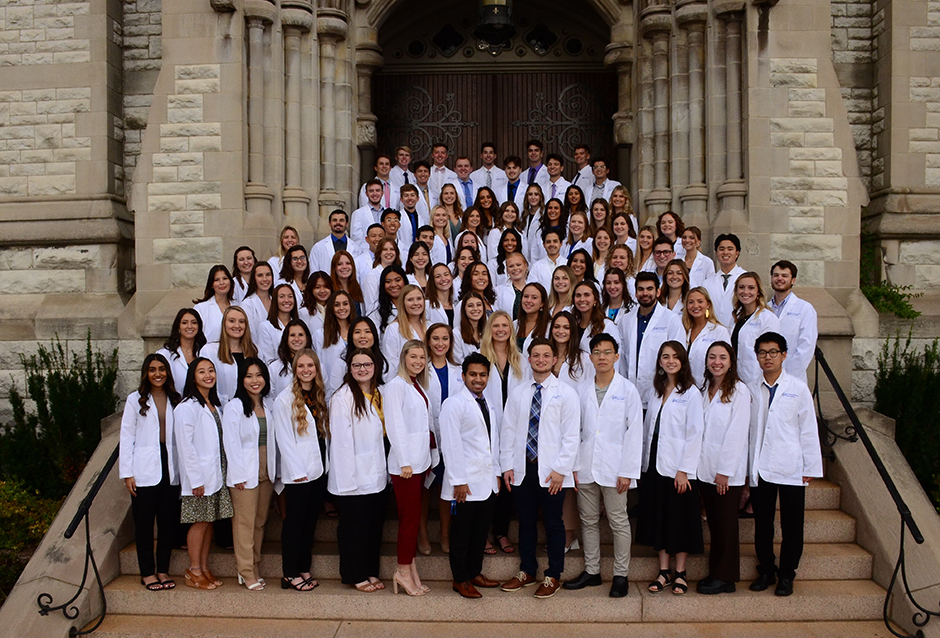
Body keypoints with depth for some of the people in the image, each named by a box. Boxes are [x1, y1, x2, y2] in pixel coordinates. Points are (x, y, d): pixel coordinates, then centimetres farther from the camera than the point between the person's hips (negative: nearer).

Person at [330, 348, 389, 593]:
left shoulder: (378, 395, 11)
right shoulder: (343, 397, -12)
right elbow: (341, 439, -14)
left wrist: (384, 469, 10)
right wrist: (347, 477, -17)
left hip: (376, 474, 7)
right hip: (353, 477, -7)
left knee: (374, 525, 13)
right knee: (355, 527, 3)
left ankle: (371, 572, 25)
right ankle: (355, 576, 16)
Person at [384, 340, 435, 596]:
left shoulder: (418, 386, 15)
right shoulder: (396, 385, -10)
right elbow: (395, 425, -15)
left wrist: (426, 460, 15)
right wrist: (404, 462, -17)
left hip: (420, 461, 8)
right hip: (405, 463, -8)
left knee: (413, 517, 11)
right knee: (410, 517, -4)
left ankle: (410, 568, 16)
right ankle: (404, 572, 6)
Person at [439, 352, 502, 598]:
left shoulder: (487, 405, 14)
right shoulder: (454, 403, -10)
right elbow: (450, 445, -14)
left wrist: (497, 473, 17)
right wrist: (458, 481, -17)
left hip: (487, 482, 7)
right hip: (466, 483, -7)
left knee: (481, 530, 14)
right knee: (462, 533, 2)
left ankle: (475, 573, 27)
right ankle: (460, 580, 12)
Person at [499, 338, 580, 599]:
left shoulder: (565, 393, -3)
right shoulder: (518, 394, 9)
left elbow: (571, 435, -6)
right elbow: (508, 430, 10)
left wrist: (560, 470, -12)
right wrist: (507, 465, 2)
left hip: (551, 471, -3)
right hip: (523, 469, 4)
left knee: (553, 524, 5)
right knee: (526, 522, 12)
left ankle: (553, 577, 18)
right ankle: (527, 572, 26)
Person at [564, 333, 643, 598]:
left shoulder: (627, 390, -1)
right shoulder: (583, 390, 8)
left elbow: (634, 433, -4)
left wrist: (627, 472, -9)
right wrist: (573, 464, 2)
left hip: (613, 468, -3)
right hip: (586, 467, 4)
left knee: (618, 522, 2)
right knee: (588, 521, 11)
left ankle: (621, 575, 13)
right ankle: (591, 571, 22)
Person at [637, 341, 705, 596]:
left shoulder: (691, 393, -7)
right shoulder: (656, 391, 11)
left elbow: (694, 434, -11)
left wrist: (684, 470, -14)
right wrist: (644, 462, 7)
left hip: (678, 467, -6)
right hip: (654, 465, 6)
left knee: (680, 520, 3)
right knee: (658, 518, 9)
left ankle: (680, 573, 15)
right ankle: (663, 572, 19)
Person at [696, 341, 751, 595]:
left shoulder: (739, 391, -9)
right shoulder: (705, 389, 12)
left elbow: (736, 434, -14)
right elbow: (701, 430, 12)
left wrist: (724, 471, -15)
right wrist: (700, 465, 5)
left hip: (728, 472, -6)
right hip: (705, 469, 6)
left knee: (725, 525, 2)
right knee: (713, 524, 11)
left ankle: (725, 578, 12)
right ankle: (715, 572, 19)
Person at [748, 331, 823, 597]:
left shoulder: (798, 388, 1)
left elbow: (808, 430, 1)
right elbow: (747, 428, 8)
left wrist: (811, 468, -2)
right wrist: (748, 466, 6)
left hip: (790, 469, -2)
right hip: (760, 467, 2)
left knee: (791, 525, 3)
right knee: (762, 523, 8)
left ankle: (786, 575, 16)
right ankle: (765, 571, 22)